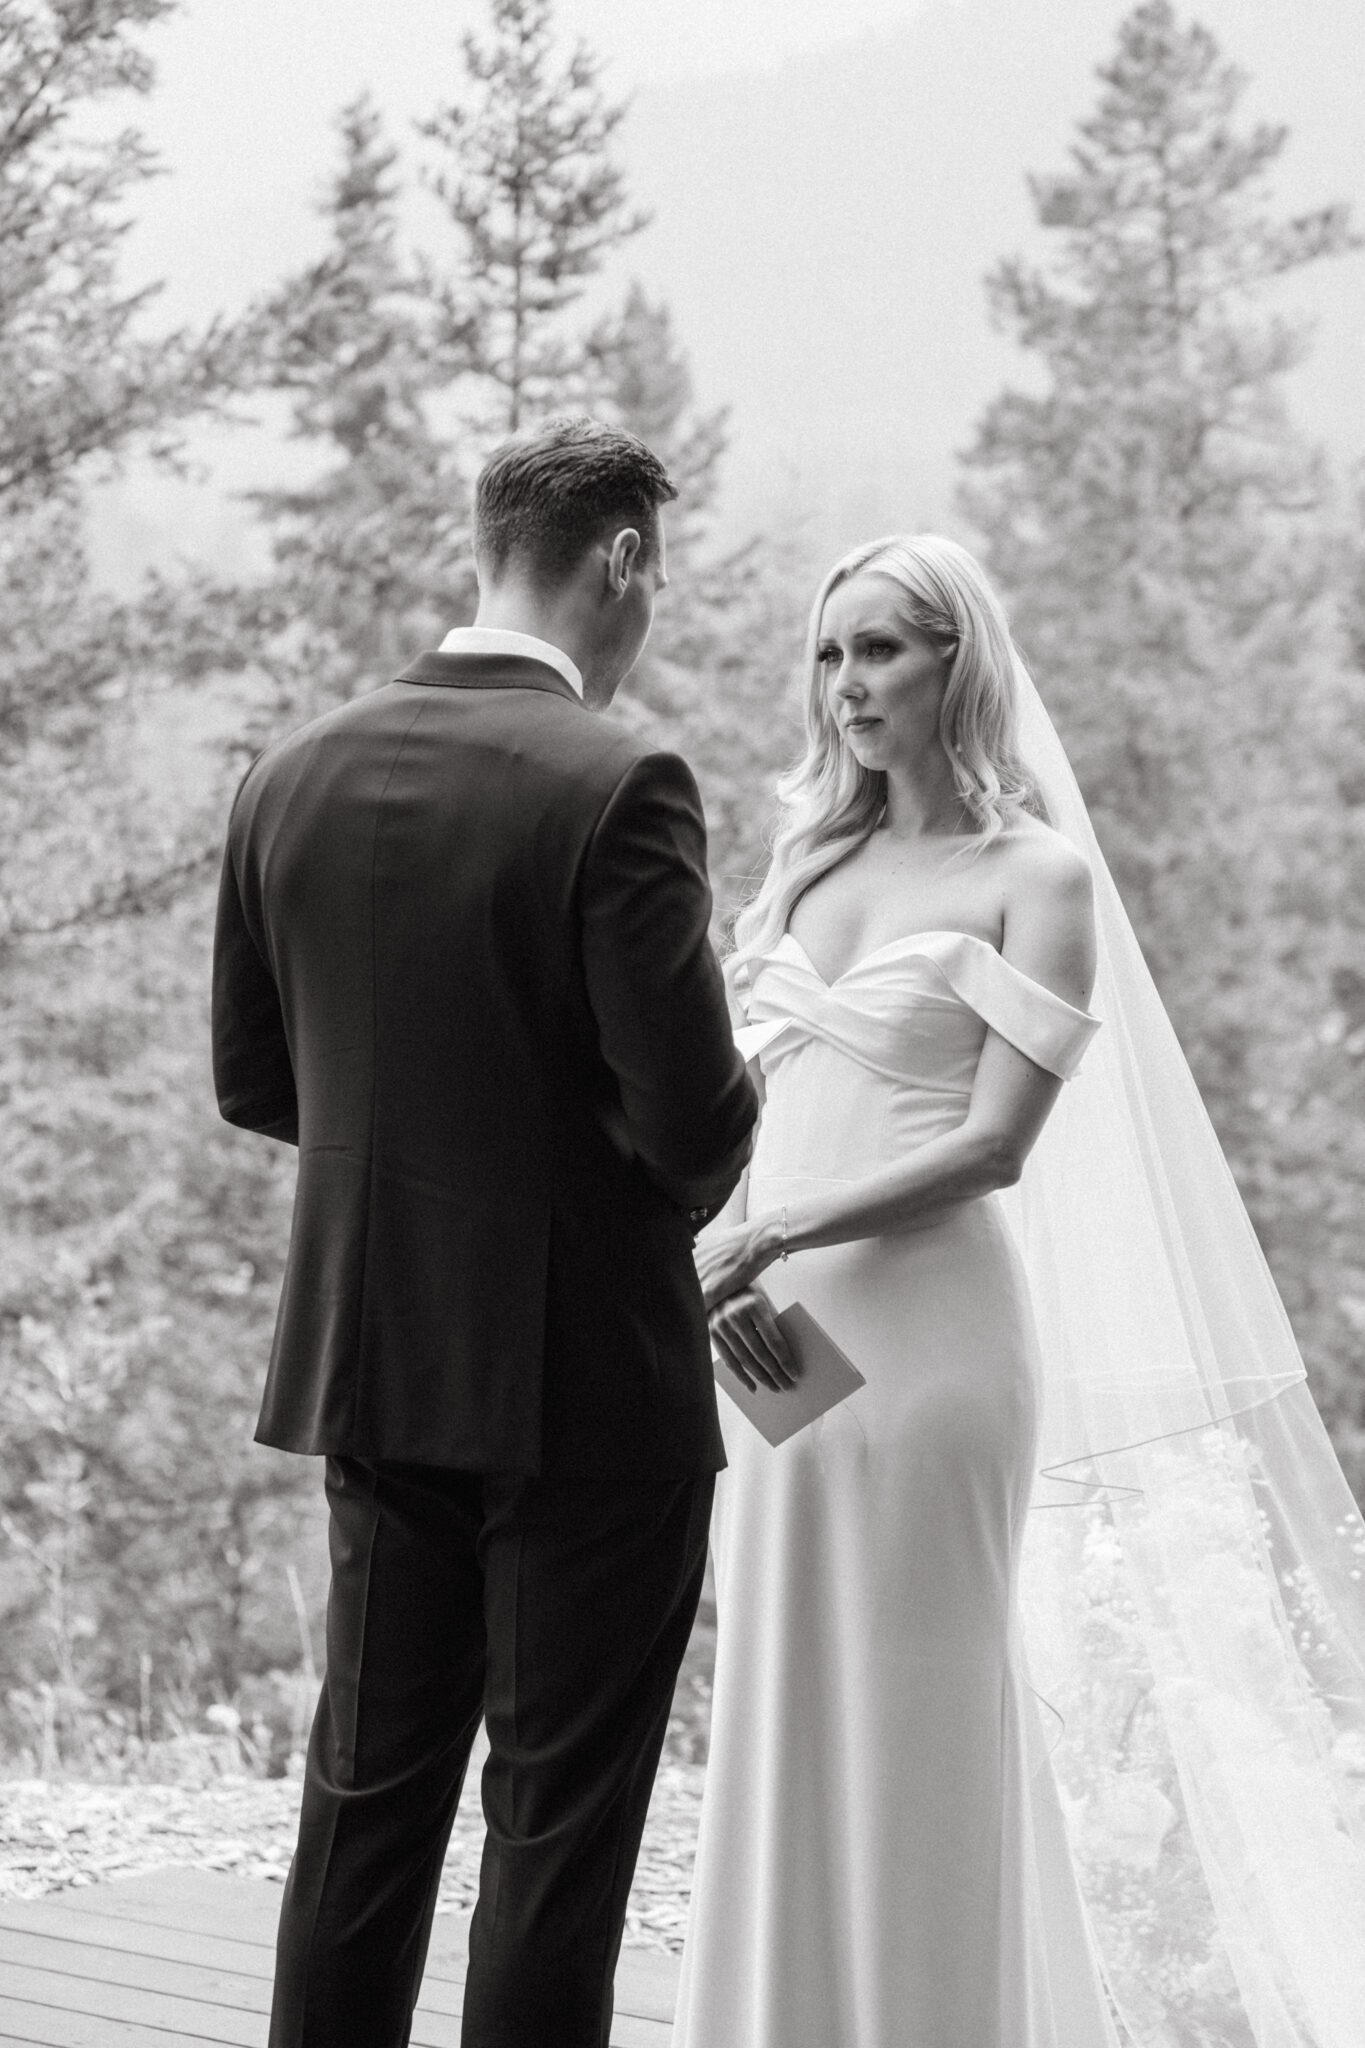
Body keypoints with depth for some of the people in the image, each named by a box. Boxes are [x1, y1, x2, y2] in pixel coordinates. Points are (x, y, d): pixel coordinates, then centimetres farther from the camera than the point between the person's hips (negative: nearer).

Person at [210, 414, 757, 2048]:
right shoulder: (617, 790, -17)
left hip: (371, 1365, 6)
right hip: (586, 1381, -6)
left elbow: (251, 1082, 9)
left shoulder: (292, 779, 2)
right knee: (560, 1819, 4)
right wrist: (670, 1189, 3)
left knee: (367, 1790, 15)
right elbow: (694, 1116, -19)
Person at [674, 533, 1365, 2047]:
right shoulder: (805, 861, 15)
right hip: (776, 1342, 6)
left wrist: (774, 1236, -16)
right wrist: (725, 1271, -5)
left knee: (916, 1722, -1)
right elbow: (742, 1106, 13)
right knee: (779, 1722, 7)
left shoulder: (1036, 871, -2)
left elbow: (995, 1144, -10)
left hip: (928, 1335, -5)